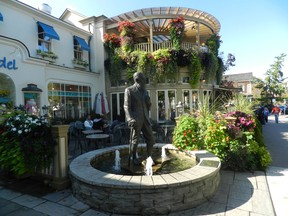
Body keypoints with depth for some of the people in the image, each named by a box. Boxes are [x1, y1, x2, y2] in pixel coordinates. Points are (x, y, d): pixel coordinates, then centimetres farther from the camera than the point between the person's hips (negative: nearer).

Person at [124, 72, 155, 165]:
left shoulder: (145, 91, 16)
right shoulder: (129, 90, -2)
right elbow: (126, 106, -8)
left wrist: (148, 100, 0)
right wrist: (130, 119, -21)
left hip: (145, 119, 6)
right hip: (135, 120, -5)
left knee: (150, 139, 5)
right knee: (134, 140, 4)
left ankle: (149, 157, 21)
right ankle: (133, 158, 25)